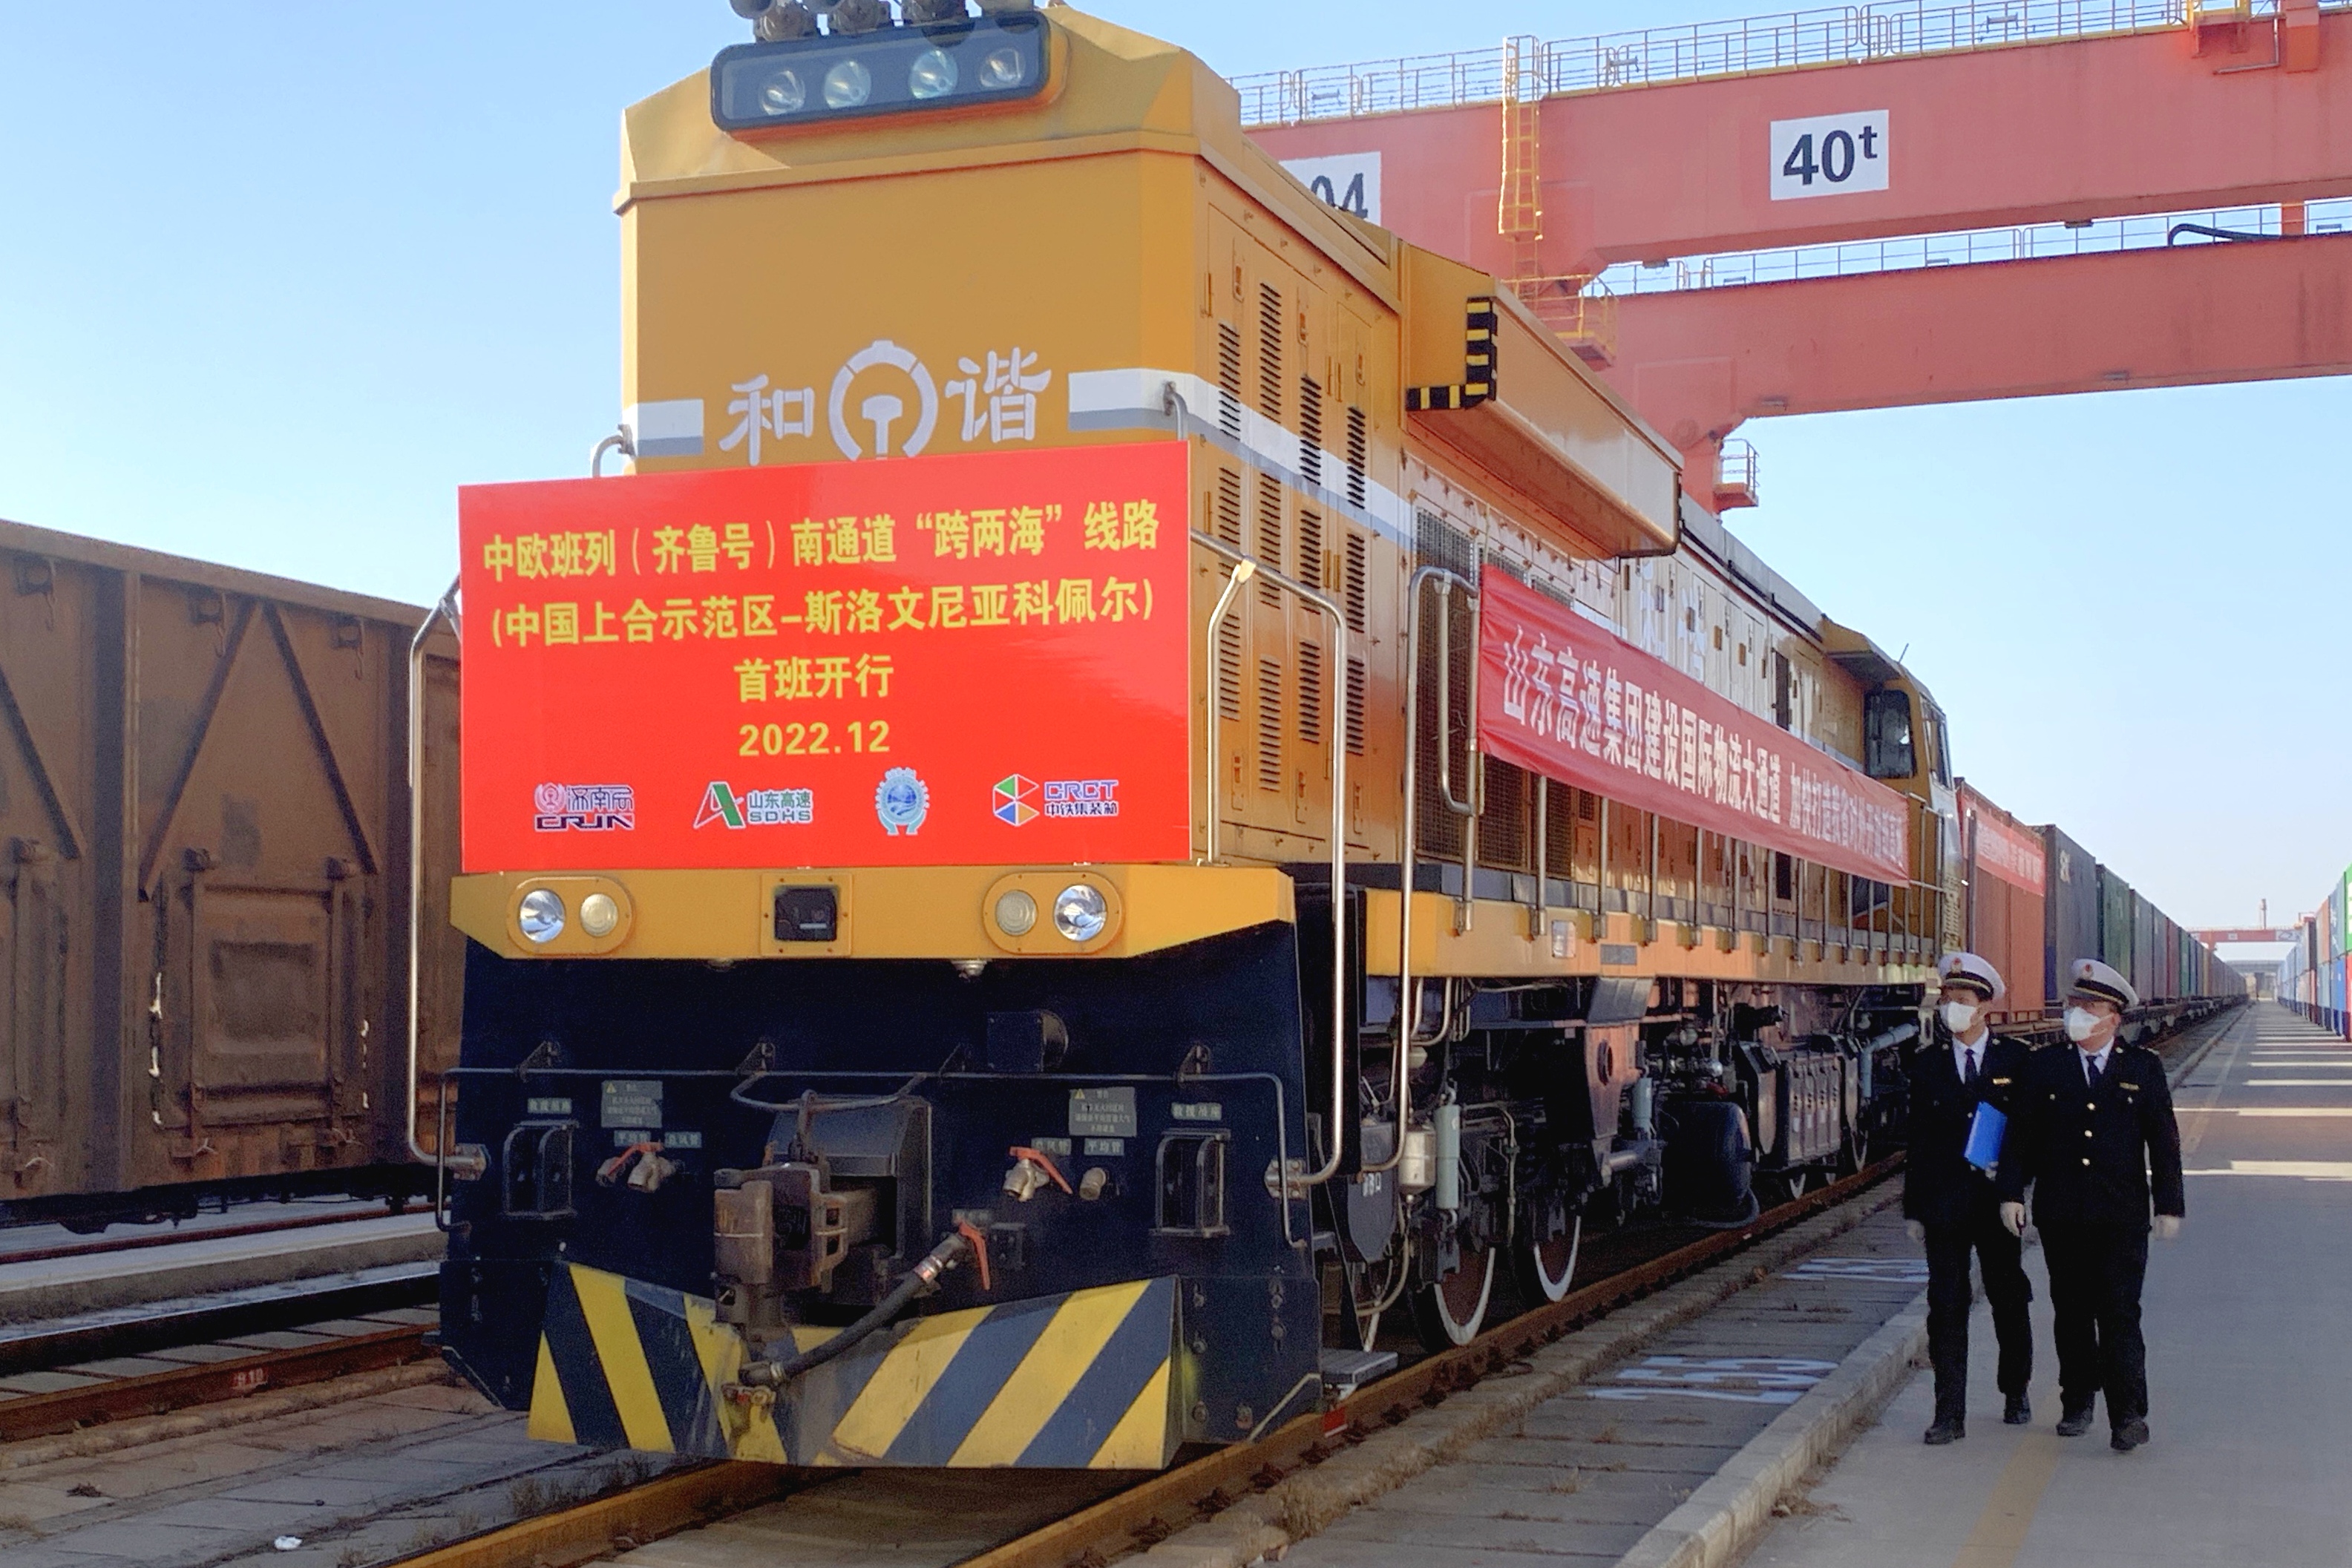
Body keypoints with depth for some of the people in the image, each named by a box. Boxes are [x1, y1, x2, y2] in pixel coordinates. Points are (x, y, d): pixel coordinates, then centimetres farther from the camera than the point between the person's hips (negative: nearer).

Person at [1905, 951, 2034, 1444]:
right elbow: (1918, 1140, 6)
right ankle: (1950, 1413, -1)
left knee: (2009, 1301, 12)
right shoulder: (1929, 1065, 5)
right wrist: (1914, 1208, 4)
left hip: (1998, 1200, -1)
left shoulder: (2017, 1060, 0)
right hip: (1945, 1203, 1)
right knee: (1946, 1306, -3)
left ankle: (2016, 1394, 32)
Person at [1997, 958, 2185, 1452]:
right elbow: (2022, 1135, 7)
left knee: (2119, 1312, -8)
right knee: (2071, 1310, 10)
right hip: (2060, 1215, 2)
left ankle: (2129, 1414, -6)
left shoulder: (2143, 1069, 4)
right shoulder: (2045, 1067, 7)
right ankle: (2077, 1403, 22)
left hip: (2122, 1214, -2)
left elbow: (2164, 1141, 4)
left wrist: (2169, 1205, -1)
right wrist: (2012, 1193, -1)